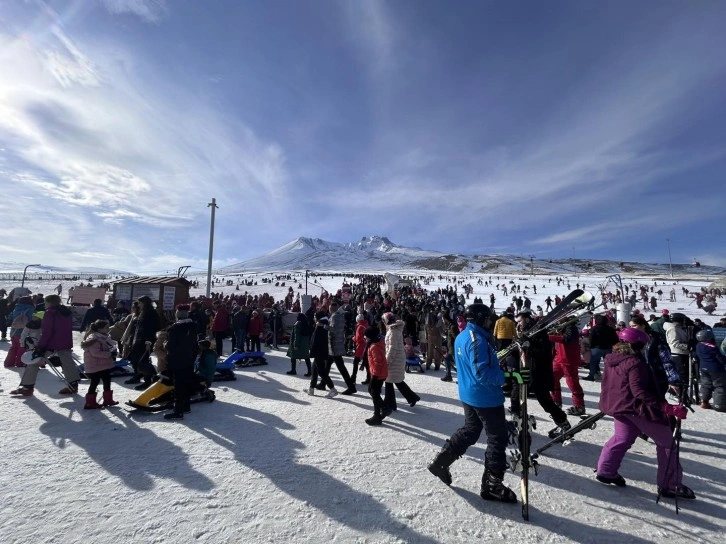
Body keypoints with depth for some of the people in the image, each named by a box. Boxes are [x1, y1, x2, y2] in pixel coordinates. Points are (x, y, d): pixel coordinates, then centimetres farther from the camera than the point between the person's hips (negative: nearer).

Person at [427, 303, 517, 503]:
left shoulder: (461, 337, 5)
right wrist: (505, 376, -16)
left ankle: (441, 461, 27)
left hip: (469, 395, 9)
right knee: (498, 438, 9)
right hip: (486, 397, -9)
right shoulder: (478, 340, -25)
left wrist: (498, 368, 11)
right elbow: (482, 374, -28)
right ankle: (492, 484, 21)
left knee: (470, 431, 23)